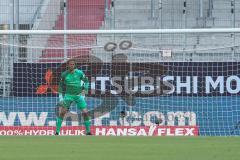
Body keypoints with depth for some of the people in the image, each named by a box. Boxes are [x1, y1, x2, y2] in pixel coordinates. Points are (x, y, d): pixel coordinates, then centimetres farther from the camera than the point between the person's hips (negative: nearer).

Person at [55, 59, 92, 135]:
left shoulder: (79, 73, -5)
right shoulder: (64, 74, -2)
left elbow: (86, 81, 10)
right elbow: (61, 86, 8)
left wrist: (84, 90, 1)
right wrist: (61, 97, 3)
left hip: (79, 95, 0)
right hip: (69, 95, 0)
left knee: (85, 112, -7)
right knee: (62, 112, -11)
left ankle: (88, 131, 6)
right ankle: (57, 131, -5)